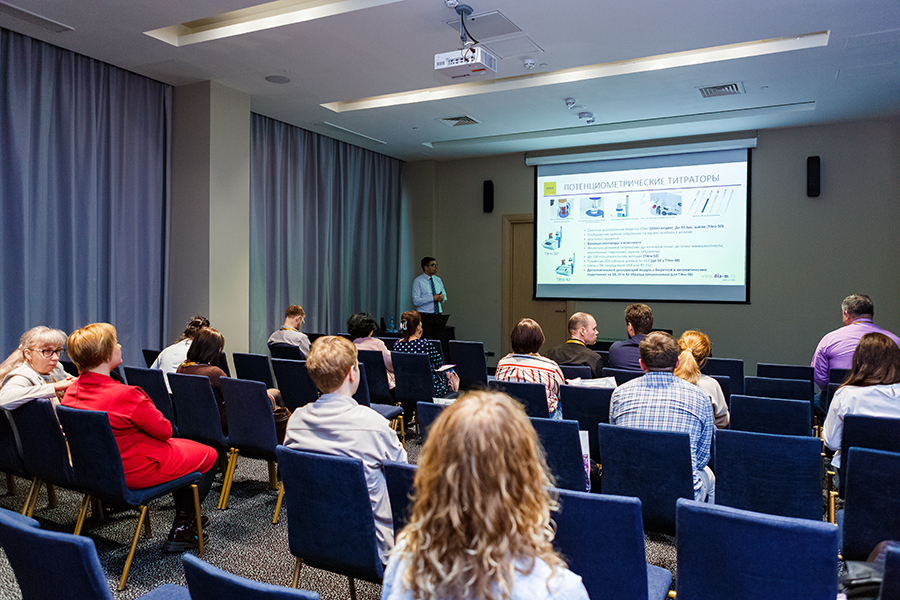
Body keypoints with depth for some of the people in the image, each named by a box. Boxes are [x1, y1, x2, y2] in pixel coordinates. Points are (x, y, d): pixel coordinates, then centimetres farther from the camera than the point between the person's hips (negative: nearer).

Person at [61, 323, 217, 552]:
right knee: (209, 455, 9)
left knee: (181, 445, 28)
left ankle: (185, 519, 36)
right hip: (135, 472, -9)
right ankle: (180, 530, 15)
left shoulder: (72, 391, -5)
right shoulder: (125, 395, -31)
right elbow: (164, 430, -18)